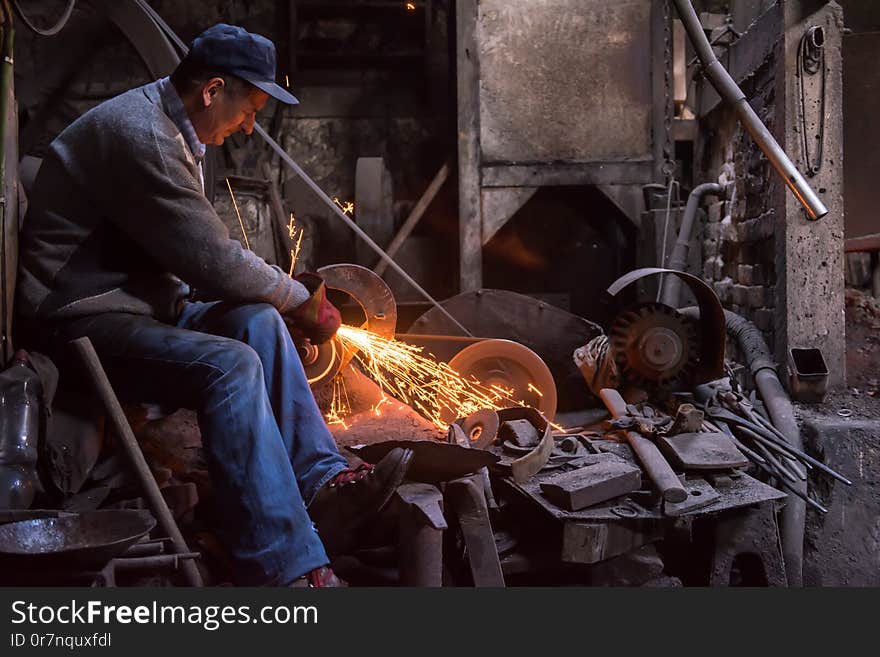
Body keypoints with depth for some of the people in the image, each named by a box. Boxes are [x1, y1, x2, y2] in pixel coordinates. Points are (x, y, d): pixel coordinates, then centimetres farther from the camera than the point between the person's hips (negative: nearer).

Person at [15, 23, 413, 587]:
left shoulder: (176, 133, 16)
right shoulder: (140, 133, -18)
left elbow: (206, 255, 17)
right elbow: (214, 261, -20)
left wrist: (292, 292, 4)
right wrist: (302, 300, -5)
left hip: (138, 304, 10)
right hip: (79, 320, -10)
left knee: (258, 321, -12)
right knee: (230, 365, -29)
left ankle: (323, 484, -17)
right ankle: (289, 571, -31)